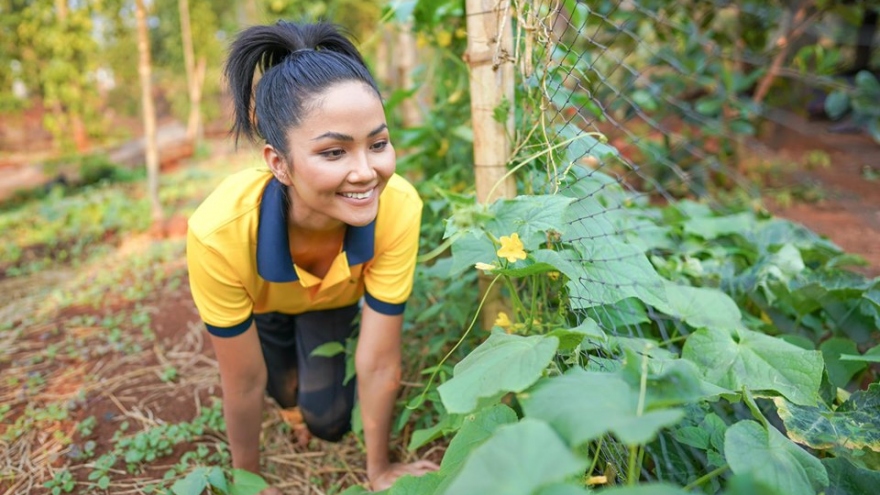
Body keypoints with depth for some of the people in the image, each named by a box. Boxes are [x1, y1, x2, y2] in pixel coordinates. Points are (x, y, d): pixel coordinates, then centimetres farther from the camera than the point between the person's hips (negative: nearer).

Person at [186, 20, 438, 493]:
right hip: (260, 301, 0)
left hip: (336, 298, 1)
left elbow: (379, 361, -27)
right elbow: (244, 381, -27)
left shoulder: (399, 207, -41)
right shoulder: (220, 230, -44)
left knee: (328, 421, 2)